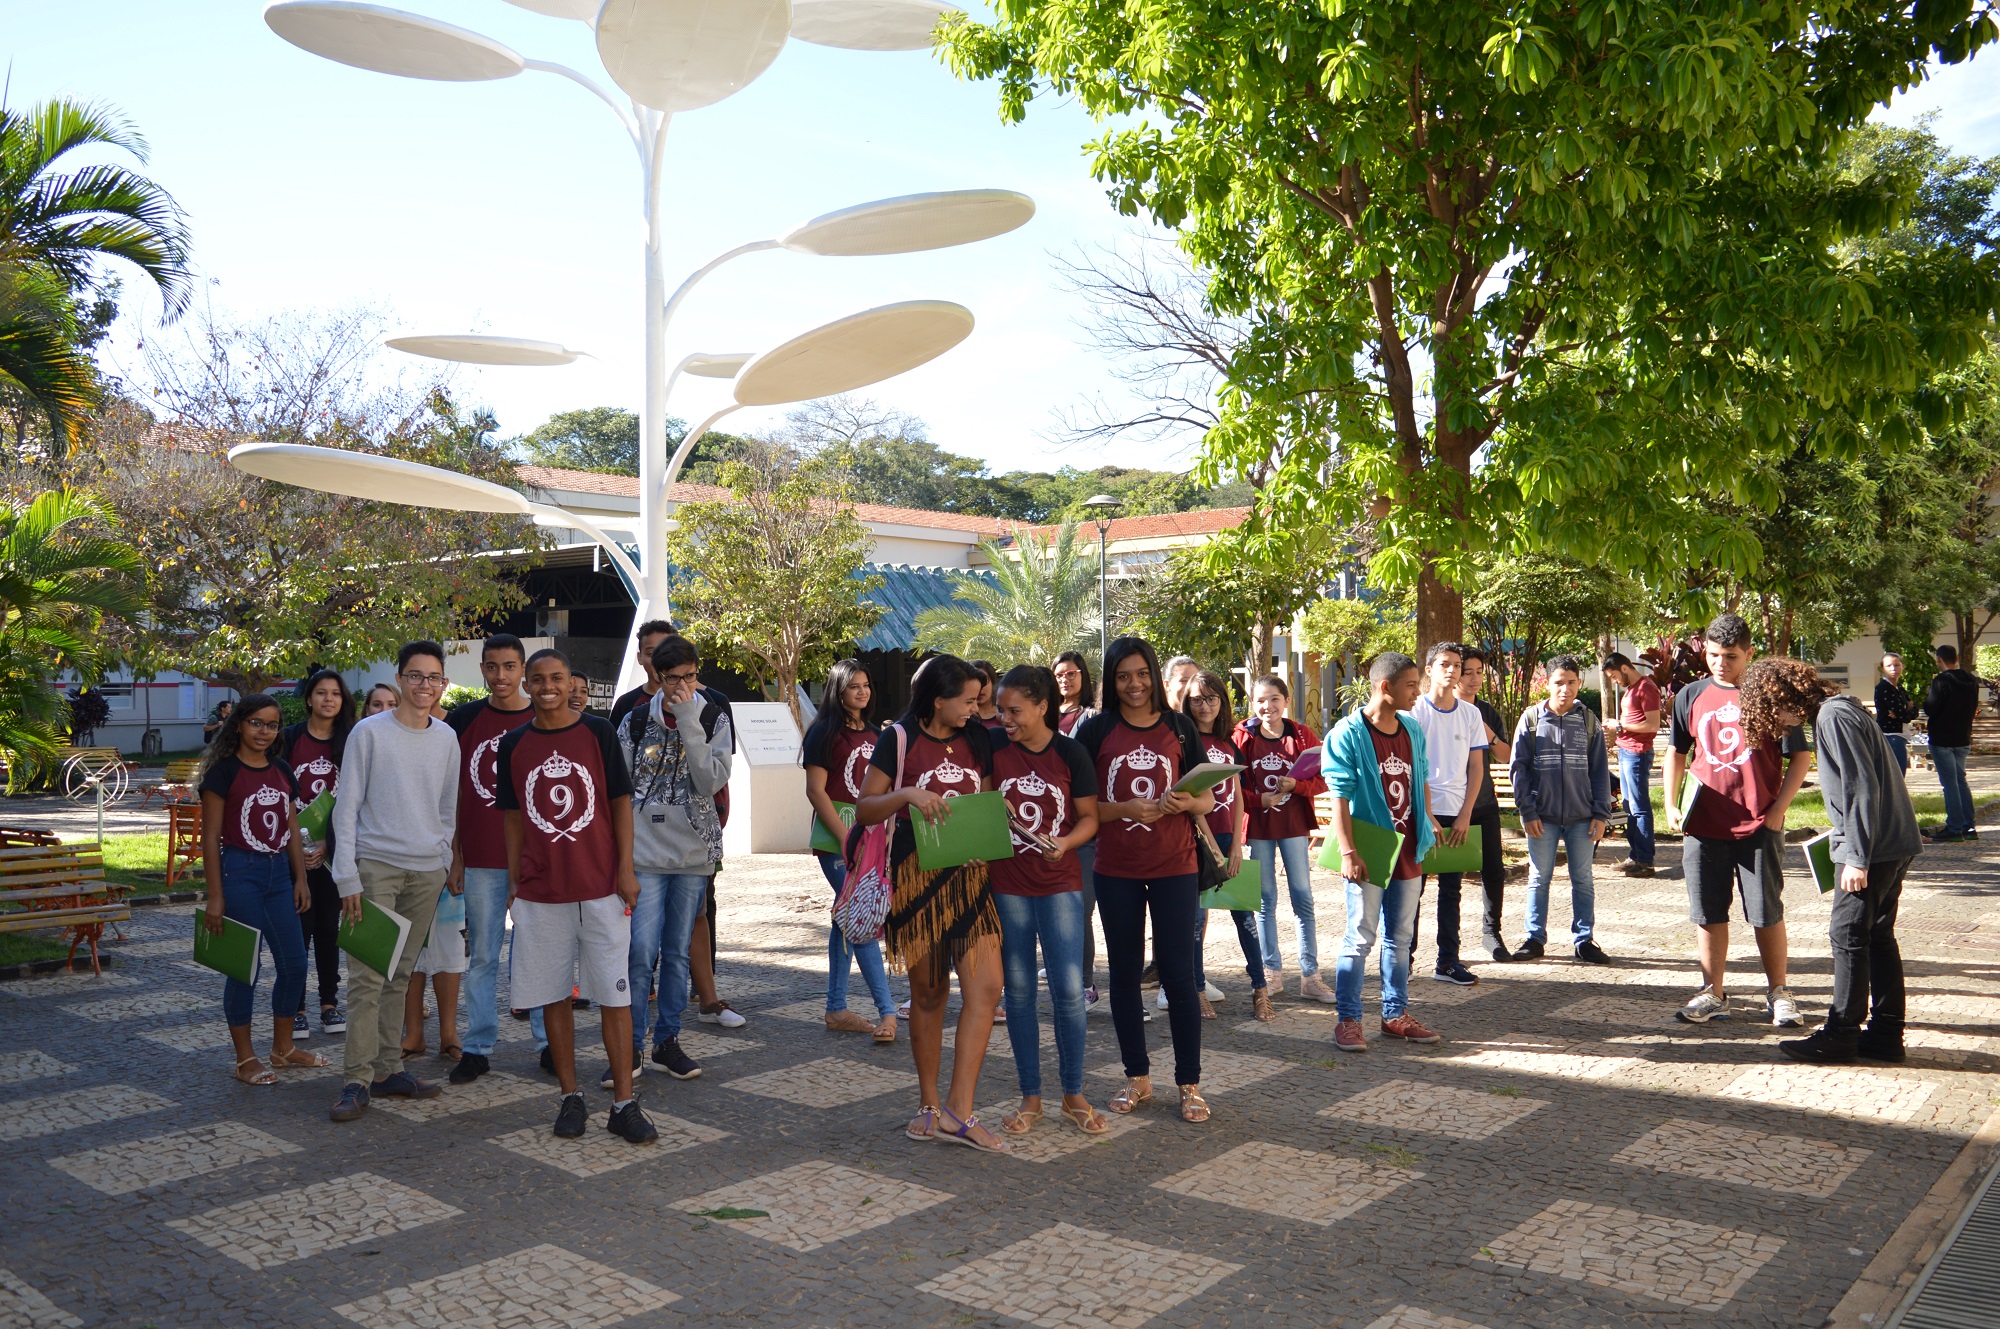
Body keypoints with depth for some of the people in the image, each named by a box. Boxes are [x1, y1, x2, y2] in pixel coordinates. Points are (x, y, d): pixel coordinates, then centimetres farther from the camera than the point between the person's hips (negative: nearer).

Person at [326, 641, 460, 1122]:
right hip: (376, 866, -4)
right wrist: (347, 878, -9)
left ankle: (389, 1070, 17)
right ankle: (358, 1081, -4)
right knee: (368, 977, -8)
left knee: (400, 975, 10)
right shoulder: (369, 732, -3)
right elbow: (346, 808, -4)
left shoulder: (447, 738, 10)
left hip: (428, 871, 4)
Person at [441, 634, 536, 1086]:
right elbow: (451, 794, 6)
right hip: (481, 861, 1)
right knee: (482, 956, 7)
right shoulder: (464, 720, 4)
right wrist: (453, 856, 2)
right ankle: (478, 1048, 15)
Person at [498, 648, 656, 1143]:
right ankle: (570, 1098, 20)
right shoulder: (514, 744, 6)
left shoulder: (598, 732, -1)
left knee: (614, 995, -1)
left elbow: (620, 802, 1)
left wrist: (626, 870, -5)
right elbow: (514, 817, 11)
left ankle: (624, 1104, 4)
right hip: (540, 892, 2)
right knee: (553, 996, 8)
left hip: (602, 887, -2)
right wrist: (513, 882, 8)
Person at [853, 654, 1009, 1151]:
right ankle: (929, 1104, 22)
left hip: (970, 876, 3)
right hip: (917, 879, -3)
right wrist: (907, 795, -22)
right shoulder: (899, 740, -4)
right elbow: (864, 811, -6)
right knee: (929, 993, 7)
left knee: (985, 986, -9)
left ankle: (957, 1111, -3)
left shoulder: (977, 740, 8)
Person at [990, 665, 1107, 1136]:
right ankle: (1030, 1098, 18)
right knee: (1018, 991, 7)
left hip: (1059, 884, -2)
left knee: (1068, 989, -4)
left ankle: (1073, 1094, 13)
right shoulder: (993, 750, 0)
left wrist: (1065, 842, -18)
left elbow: (1090, 817, 0)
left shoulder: (1070, 753, -4)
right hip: (1007, 884, 2)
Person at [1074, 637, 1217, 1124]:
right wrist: (1125, 809, -17)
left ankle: (1190, 1083, 11)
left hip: (1174, 865, -1)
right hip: (1115, 869, 1)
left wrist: (1188, 803, -16)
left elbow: (1208, 798, 6)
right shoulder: (1095, 731, 0)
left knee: (1176, 971, -1)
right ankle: (1137, 1077, 24)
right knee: (1124, 971, 9)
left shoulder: (1178, 727, 3)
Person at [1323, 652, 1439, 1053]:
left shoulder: (1414, 730, 8)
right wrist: (1348, 852, -20)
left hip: (1407, 853, 6)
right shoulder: (1347, 734, -12)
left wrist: (1428, 825, 12)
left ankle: (1396, 1015, 25)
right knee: (1360, 938, -1)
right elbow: (1339, 799, -15)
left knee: (1400, 938, 14)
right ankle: (1348, 1020, 8)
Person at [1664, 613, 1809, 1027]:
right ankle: (1712, 993, 18)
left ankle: (1778, 993, 19)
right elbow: (1677, 753, 17)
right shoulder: (1690, 696, 7)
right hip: (1703, 825, 3)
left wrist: (1778, 809, -7)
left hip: (1759, 826, -3)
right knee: (1709, 915, 8)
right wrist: (1671, 805, 6)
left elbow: (1800, 757, 1)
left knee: (1766, 914, 4)